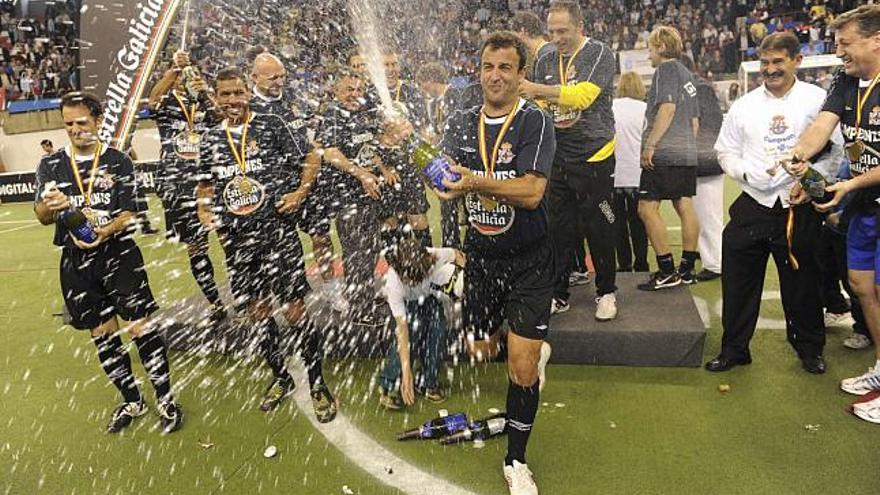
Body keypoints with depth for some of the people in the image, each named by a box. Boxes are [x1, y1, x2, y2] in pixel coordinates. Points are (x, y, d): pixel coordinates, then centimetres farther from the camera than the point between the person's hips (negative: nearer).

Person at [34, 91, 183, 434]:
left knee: (140, 327, -7)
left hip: (119, 254, -3)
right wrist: (50, 207, -24)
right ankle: (132, 402, 27)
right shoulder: (51, 165, 7)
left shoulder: (119, 162, 1)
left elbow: (129, 214, -4)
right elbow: (41, 216, -1)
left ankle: (165, 401, 7)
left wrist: (105, 231, -24)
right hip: (76, 261, 3)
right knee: (102, 334, 11)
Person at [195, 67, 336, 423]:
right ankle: (280, 377, 31)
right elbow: (205, 184, 24)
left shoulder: (272, 125, 0)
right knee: (257, 311, 12)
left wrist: (299, 193, -8)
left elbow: (312, 158, 5)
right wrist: (204, 210, 6)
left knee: (294, 309, -5)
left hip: (277, 231, -4)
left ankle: (317, 384, 10)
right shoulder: (211, 139, 11)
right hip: (237, 240, 5)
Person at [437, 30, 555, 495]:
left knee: (522, 368, -5)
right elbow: (446, 186, 1)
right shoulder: (460, 123, 3)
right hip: (480, 255, 5)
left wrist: (476, 182, -38)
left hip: (528, 260, -5)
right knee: (481, 350, 17)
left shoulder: (535, 121, -13)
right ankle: (535, 348, 52)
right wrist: (442, 182, -22)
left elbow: (532, 191, -24)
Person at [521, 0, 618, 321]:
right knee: (559, 230, 7)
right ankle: (558, 295, 18)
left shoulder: (599, 54, -5)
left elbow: (583, 96, -21)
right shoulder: (545, 62, 11)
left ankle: (606, 292, 19)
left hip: (593, 156, -4)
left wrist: (537, 89, -24)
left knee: (599, 230, 3)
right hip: (557, 158, 4)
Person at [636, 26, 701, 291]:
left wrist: (650, 144, -17)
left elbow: (667, 108, -17)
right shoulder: (686, 73, 21)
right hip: (687, 154, 10)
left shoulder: (667, 68, -5)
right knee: (685, 207, 8)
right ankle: (687, 269, 13)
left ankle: (667, 272, -8)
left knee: (647, 208, -7)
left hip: (664, 153, -10)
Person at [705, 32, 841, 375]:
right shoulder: (745, 105, 9)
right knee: (739, 281, 4)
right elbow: (725, 151, 12)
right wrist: (750, 173, -5)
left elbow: (836, 150, 0)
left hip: (798, 206, -2)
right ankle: (734, 348, 18)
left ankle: (810, 348, 29)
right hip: (752, 204, 2)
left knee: (802, 282, 9)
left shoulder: (817, 99, 0)